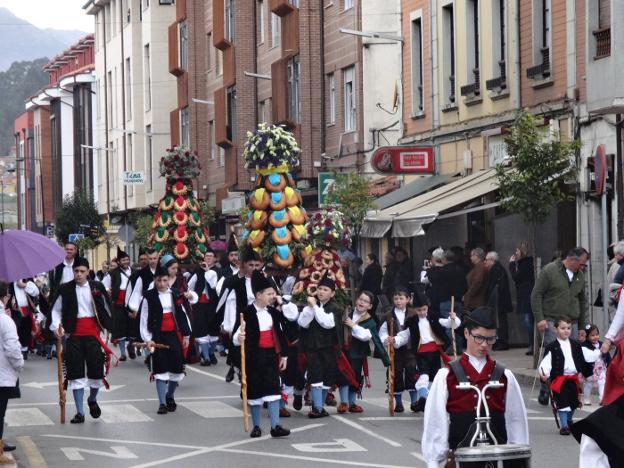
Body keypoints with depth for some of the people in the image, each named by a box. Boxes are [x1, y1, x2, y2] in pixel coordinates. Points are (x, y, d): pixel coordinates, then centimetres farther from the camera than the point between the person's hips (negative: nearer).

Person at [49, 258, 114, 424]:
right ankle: (80, 412, 7)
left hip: (93, 333, 0)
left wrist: (109, 327, 5)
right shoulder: (66, 289, -1)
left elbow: (107, 307, 9)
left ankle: (92, 399, 31)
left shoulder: (97, 287, 1)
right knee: (76, 373, 1)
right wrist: (56, 326, -8)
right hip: (74, 334, 0)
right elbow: (56, 309, 7)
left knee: (97, 370, -1)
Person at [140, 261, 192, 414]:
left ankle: (170, 396, 32)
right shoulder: (149, 297, -4)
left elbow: (184, 315, 9)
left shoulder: (177, 294, 4)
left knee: (176, 368, 7)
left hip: (175, 335, 3)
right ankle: (162, 403, -1)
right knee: (160, 369, -4)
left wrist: (186, 335, 8)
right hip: (158, 337, -3)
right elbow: (144, 319, -4)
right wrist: (147, 339, -10)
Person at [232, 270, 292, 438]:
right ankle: (256, 426, 15)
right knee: (255, 390, 4)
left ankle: (275, 426, -4)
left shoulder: (274, 312, 6)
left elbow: (280, 334, 14)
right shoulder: (248, 313, -10)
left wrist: (283, 355, 14)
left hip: (271, 355, 4)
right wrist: (238, 339, -34)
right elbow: (237, 336, -11)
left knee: (273, 389, -3)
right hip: (254, 356, -4)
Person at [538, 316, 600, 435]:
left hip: (573, 379, 5)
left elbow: (588, 355, 11)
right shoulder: (552, 347, -6)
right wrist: (544, 373, -31)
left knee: (573, 402, 15)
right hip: (559, 378, -5)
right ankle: (564, 426, -3)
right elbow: (546, 362, -15)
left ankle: (569, 422, 36)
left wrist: (601, 352, 1)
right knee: (562, 403, -7)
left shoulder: (576, 346, 10)